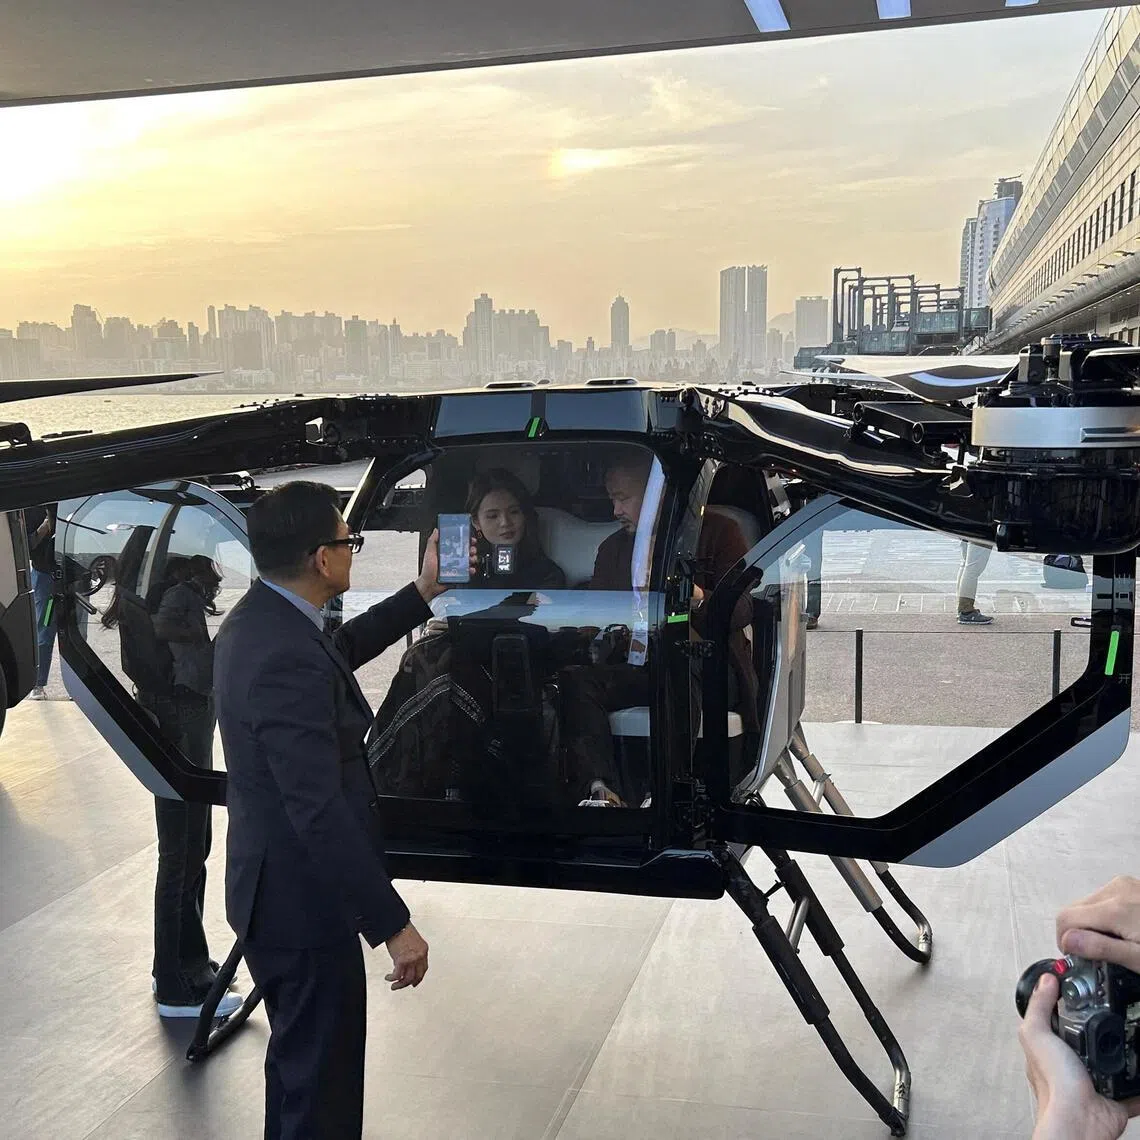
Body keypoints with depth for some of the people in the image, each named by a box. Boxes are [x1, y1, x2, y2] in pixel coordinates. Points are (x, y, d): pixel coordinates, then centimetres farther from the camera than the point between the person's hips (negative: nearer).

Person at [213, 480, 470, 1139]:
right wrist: (394, 925, -26)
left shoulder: (257, 619, 1)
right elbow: (321, 813, -31)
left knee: (298, 1061, 27)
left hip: (270, 888, 10)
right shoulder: (288, 659, -30)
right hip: (304, 905, -10)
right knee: (322, 1086, 6)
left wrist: (423, 593, 19)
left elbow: (341, 651, 22)